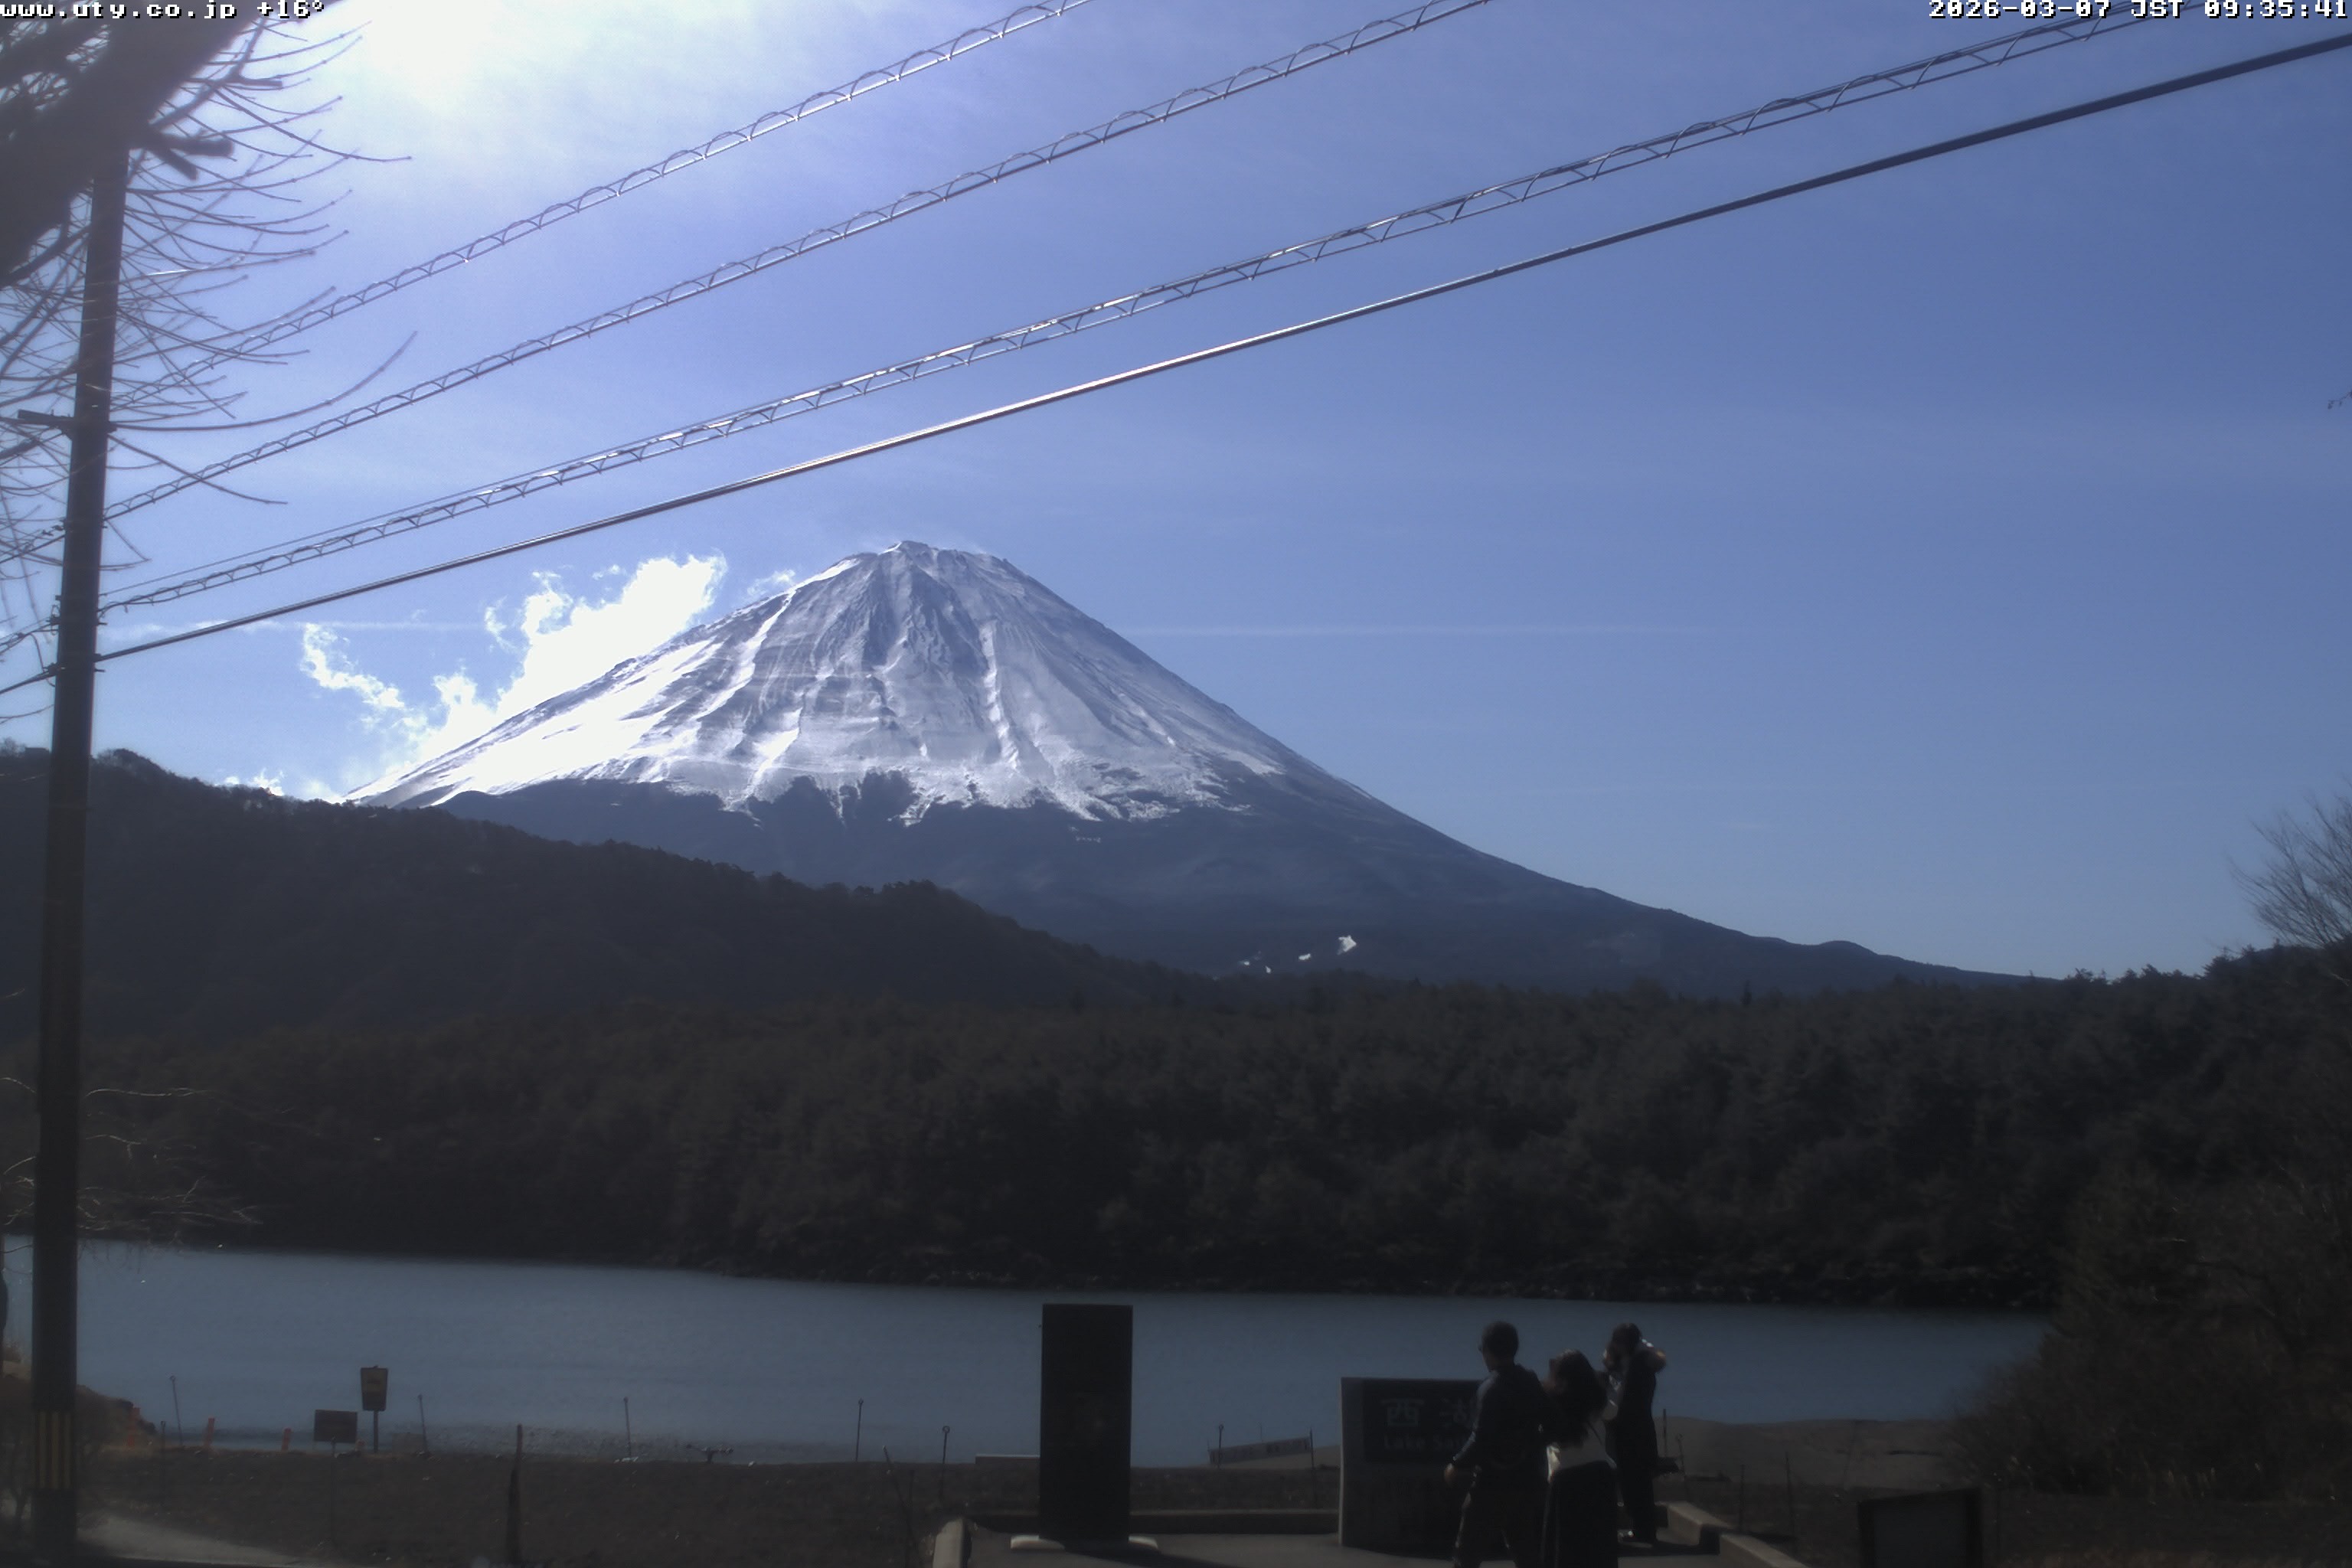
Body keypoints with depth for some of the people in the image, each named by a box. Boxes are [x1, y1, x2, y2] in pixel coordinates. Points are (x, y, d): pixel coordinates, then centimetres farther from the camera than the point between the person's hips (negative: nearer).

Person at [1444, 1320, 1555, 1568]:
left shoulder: (1491, 1389, -17)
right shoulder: (1532, 1384, 4)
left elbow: (1481, 1439, -21)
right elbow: (1549, 1427, 10)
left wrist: (1457, 1466, -7)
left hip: (1492, 1484, -7)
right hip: (1525, 1481, 7)